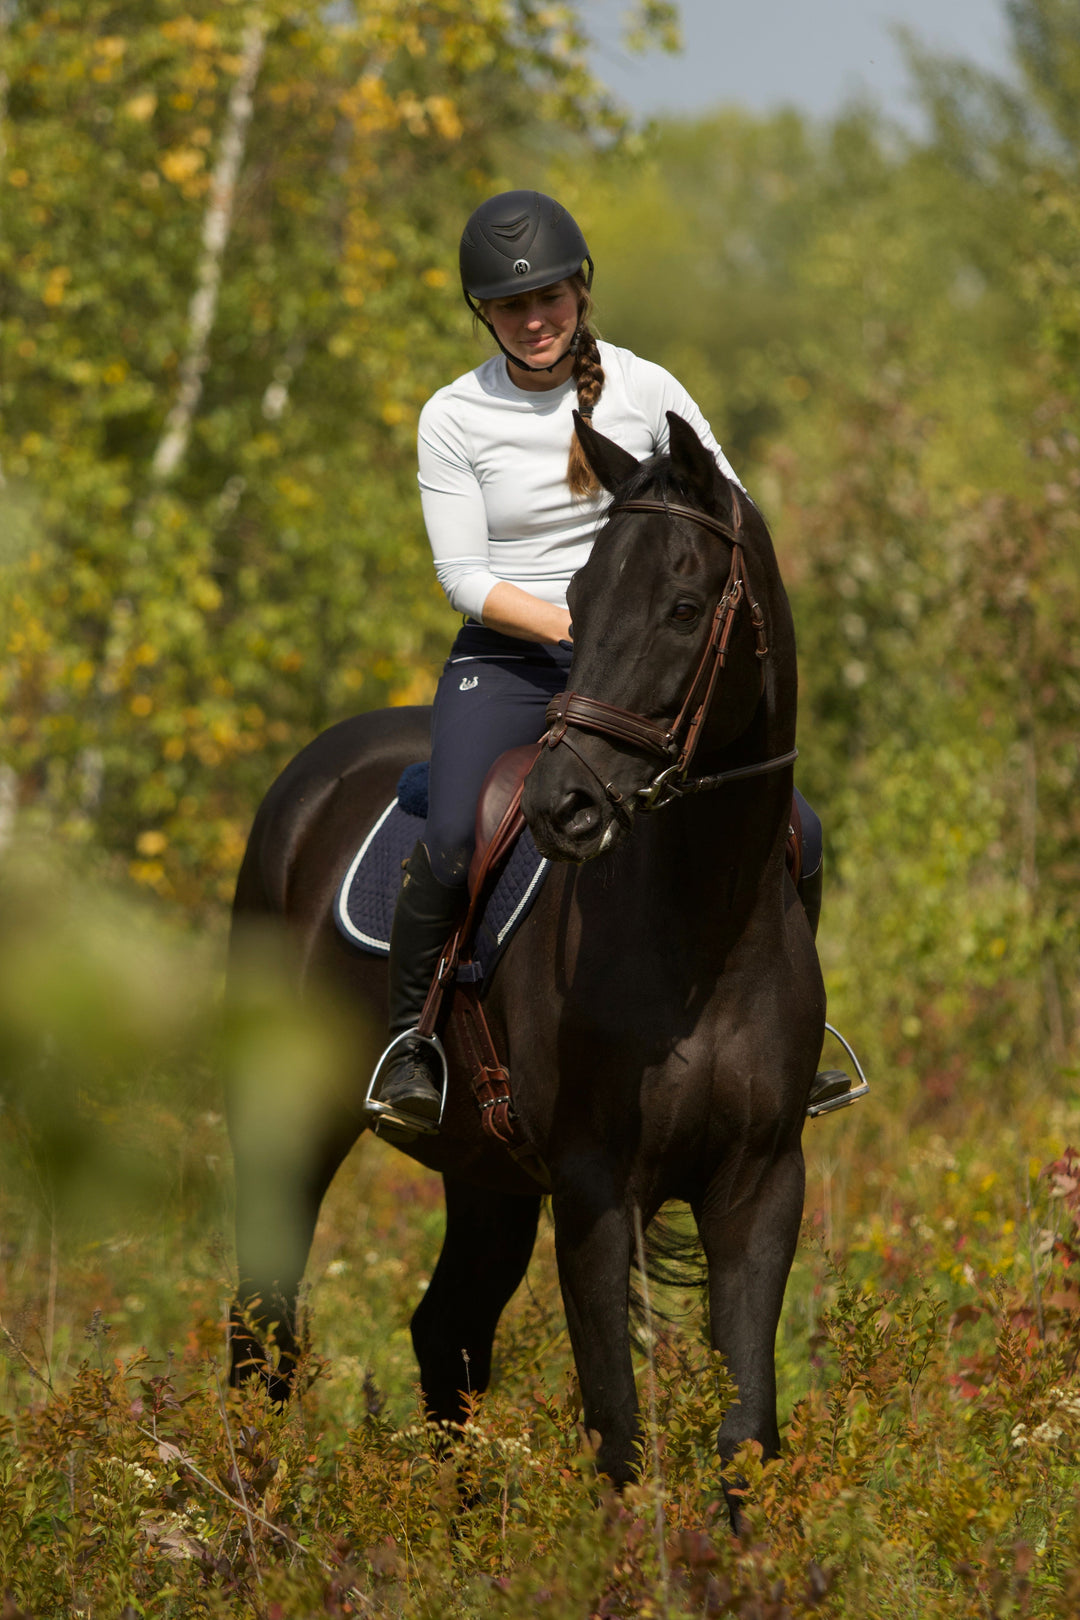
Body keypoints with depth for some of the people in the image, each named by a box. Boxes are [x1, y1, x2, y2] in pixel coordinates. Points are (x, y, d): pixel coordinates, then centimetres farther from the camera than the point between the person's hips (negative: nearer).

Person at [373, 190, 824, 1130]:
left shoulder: (645, 390, 0)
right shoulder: (454, 418, -3)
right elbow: (464, 576, -8)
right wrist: (577, 625, -21)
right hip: (506, 662, -2)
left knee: (790, 829, -13)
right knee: (454, 842, -29)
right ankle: (409, 1037, -6)